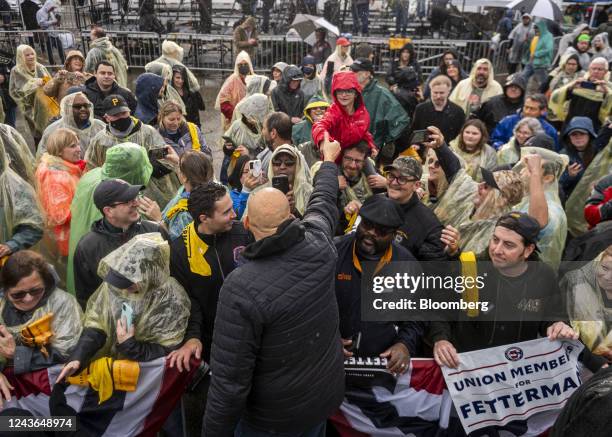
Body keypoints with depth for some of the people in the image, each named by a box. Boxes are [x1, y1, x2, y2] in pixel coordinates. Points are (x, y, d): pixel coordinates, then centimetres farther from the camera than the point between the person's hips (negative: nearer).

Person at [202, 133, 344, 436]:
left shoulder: (241, 289, -32)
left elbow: (230, 381, -26)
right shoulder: (318, 242, -17)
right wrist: (329, 160, 26)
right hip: (328, 393, 5)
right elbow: (322, 202, 7)